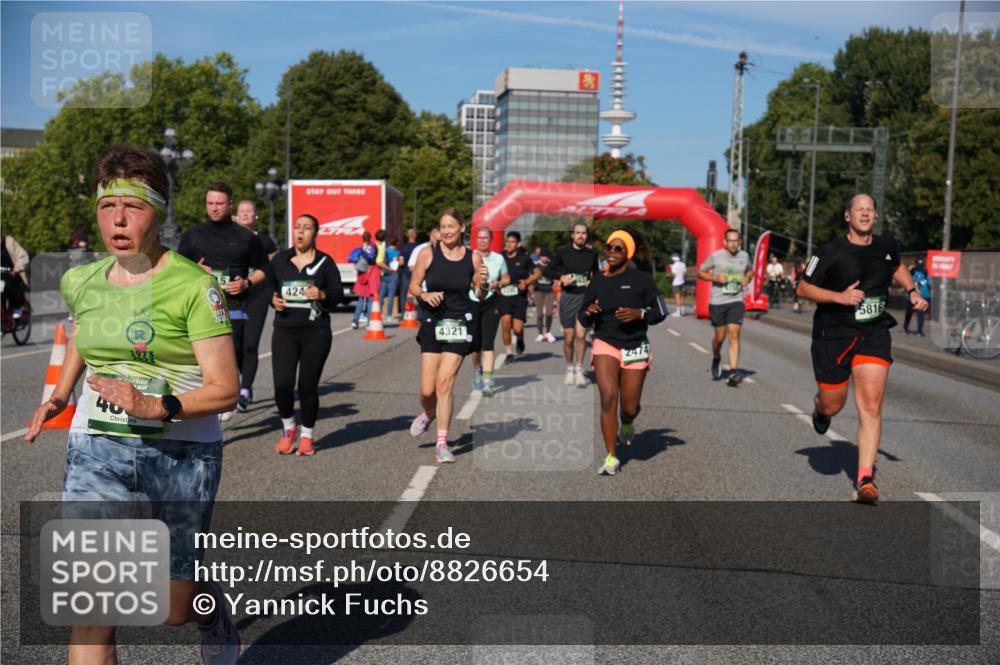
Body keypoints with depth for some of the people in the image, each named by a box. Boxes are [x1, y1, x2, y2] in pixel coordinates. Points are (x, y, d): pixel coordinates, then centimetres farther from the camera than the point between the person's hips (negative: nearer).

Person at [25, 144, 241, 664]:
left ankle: (213, 610, 49)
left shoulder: (193, 286, -13)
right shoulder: (80, 282, 4)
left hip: (181, 452, -3)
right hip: (96, 449, 4)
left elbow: (224, 389, -16)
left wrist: (157, 408, -30)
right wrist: (59, 396, 15)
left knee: (173, 610, 12)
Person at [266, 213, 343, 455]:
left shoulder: (325, 261, 3)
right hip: (285, 331, 1)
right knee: (282, 384, -9)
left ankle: (307, 436, 22)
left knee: (308, 386, 2)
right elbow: (269, 286, 17)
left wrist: (322, 295, -19)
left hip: (316, 332, -1)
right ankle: (288, 428, 18)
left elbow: (338, 292, 1)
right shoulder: (280, 259, 9)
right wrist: (273, 299, -4)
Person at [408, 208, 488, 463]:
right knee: (427, 389, 0)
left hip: (460, 325, -1)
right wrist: (424, 295, -15)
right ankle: (428, 414, 38)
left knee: (445, 383, -8)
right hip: (432, 324, 1)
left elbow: (480, 296, 10)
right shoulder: (428, 253, -2)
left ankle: (442, 443, 3)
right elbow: (413, 285, 5)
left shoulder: (473, 258, 1)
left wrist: (483, 284, -12)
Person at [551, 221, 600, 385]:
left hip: (585, 297, 0)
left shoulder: (592, 254, 5)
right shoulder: (562, 252, 0)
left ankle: (579, 369, -3)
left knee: (581, 334, -16)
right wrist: (561, 277, -10)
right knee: (569, 337, 6)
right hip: (568, 296, 0)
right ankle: (569, 369, 24)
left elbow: (596, 274, 20)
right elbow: (550, 270, 6)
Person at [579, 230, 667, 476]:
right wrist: (588, 312, -12)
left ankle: (627, 425, 46)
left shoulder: (641, 279, -5)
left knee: (629, 407, 5)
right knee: (608, 397, -18)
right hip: (605, 345, 1)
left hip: (635, 348, -1)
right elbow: (583, 321, 11)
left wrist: (639, 313, -20)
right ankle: (611, 458, -8)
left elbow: (661, 312, -2)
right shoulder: (596, 282, 4)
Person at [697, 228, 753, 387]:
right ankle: (716, 358, 40)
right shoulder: (715, 256, -4)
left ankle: (733, 372, -13)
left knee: (734, 335, -10)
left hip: (736, 301, 1)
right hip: (717, 302, -1)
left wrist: (747, 278, 3)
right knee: (720, 337, 7)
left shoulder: (744, 256, 6)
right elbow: (700, 272, 4)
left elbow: (751, 270, 25)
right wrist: (715, 278, -13)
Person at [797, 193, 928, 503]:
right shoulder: (830, 252, -11)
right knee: (832, 406, 10)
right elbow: (803, 288, -6)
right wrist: (839, 296, -20)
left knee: (871, 407, -10)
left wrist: (912, 291, 10)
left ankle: (864, 480, -7)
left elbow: (897, 267, 26)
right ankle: (819, 409, 50)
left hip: (874, 334, 2)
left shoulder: (887, 246, 3)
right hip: (833, 335, -2)